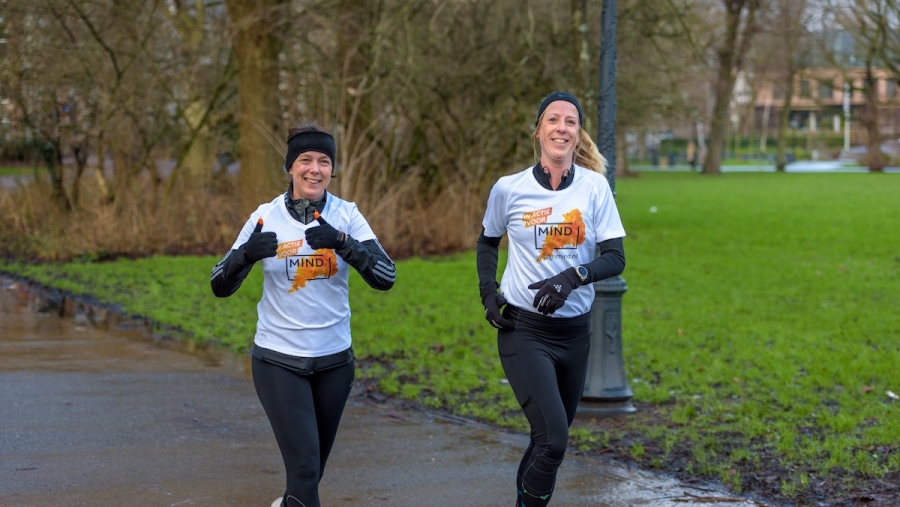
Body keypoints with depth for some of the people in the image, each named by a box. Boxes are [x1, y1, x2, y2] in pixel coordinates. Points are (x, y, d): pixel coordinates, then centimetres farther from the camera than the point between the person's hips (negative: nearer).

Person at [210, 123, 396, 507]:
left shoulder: (346, 215, -5)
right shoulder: (266, 216, -7)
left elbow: (386, 278, -15)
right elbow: (221, 287, -7)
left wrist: (341, 241, -31)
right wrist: (247, 253, -28)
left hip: (334, 359, 2)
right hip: (278, 360, -2)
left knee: (315, 462, 18)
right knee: (304, 465, -12)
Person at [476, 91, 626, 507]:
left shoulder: (594, 187, -4)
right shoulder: (509, 189, -6)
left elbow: (615, 258, -6)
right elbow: (487, 242, 13)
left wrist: (572, 277, -24)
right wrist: (488, 293, -1)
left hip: (574, 331, 3)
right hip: (523, 330, -3)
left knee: (553, 437, 15)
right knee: (553, 440, -16)